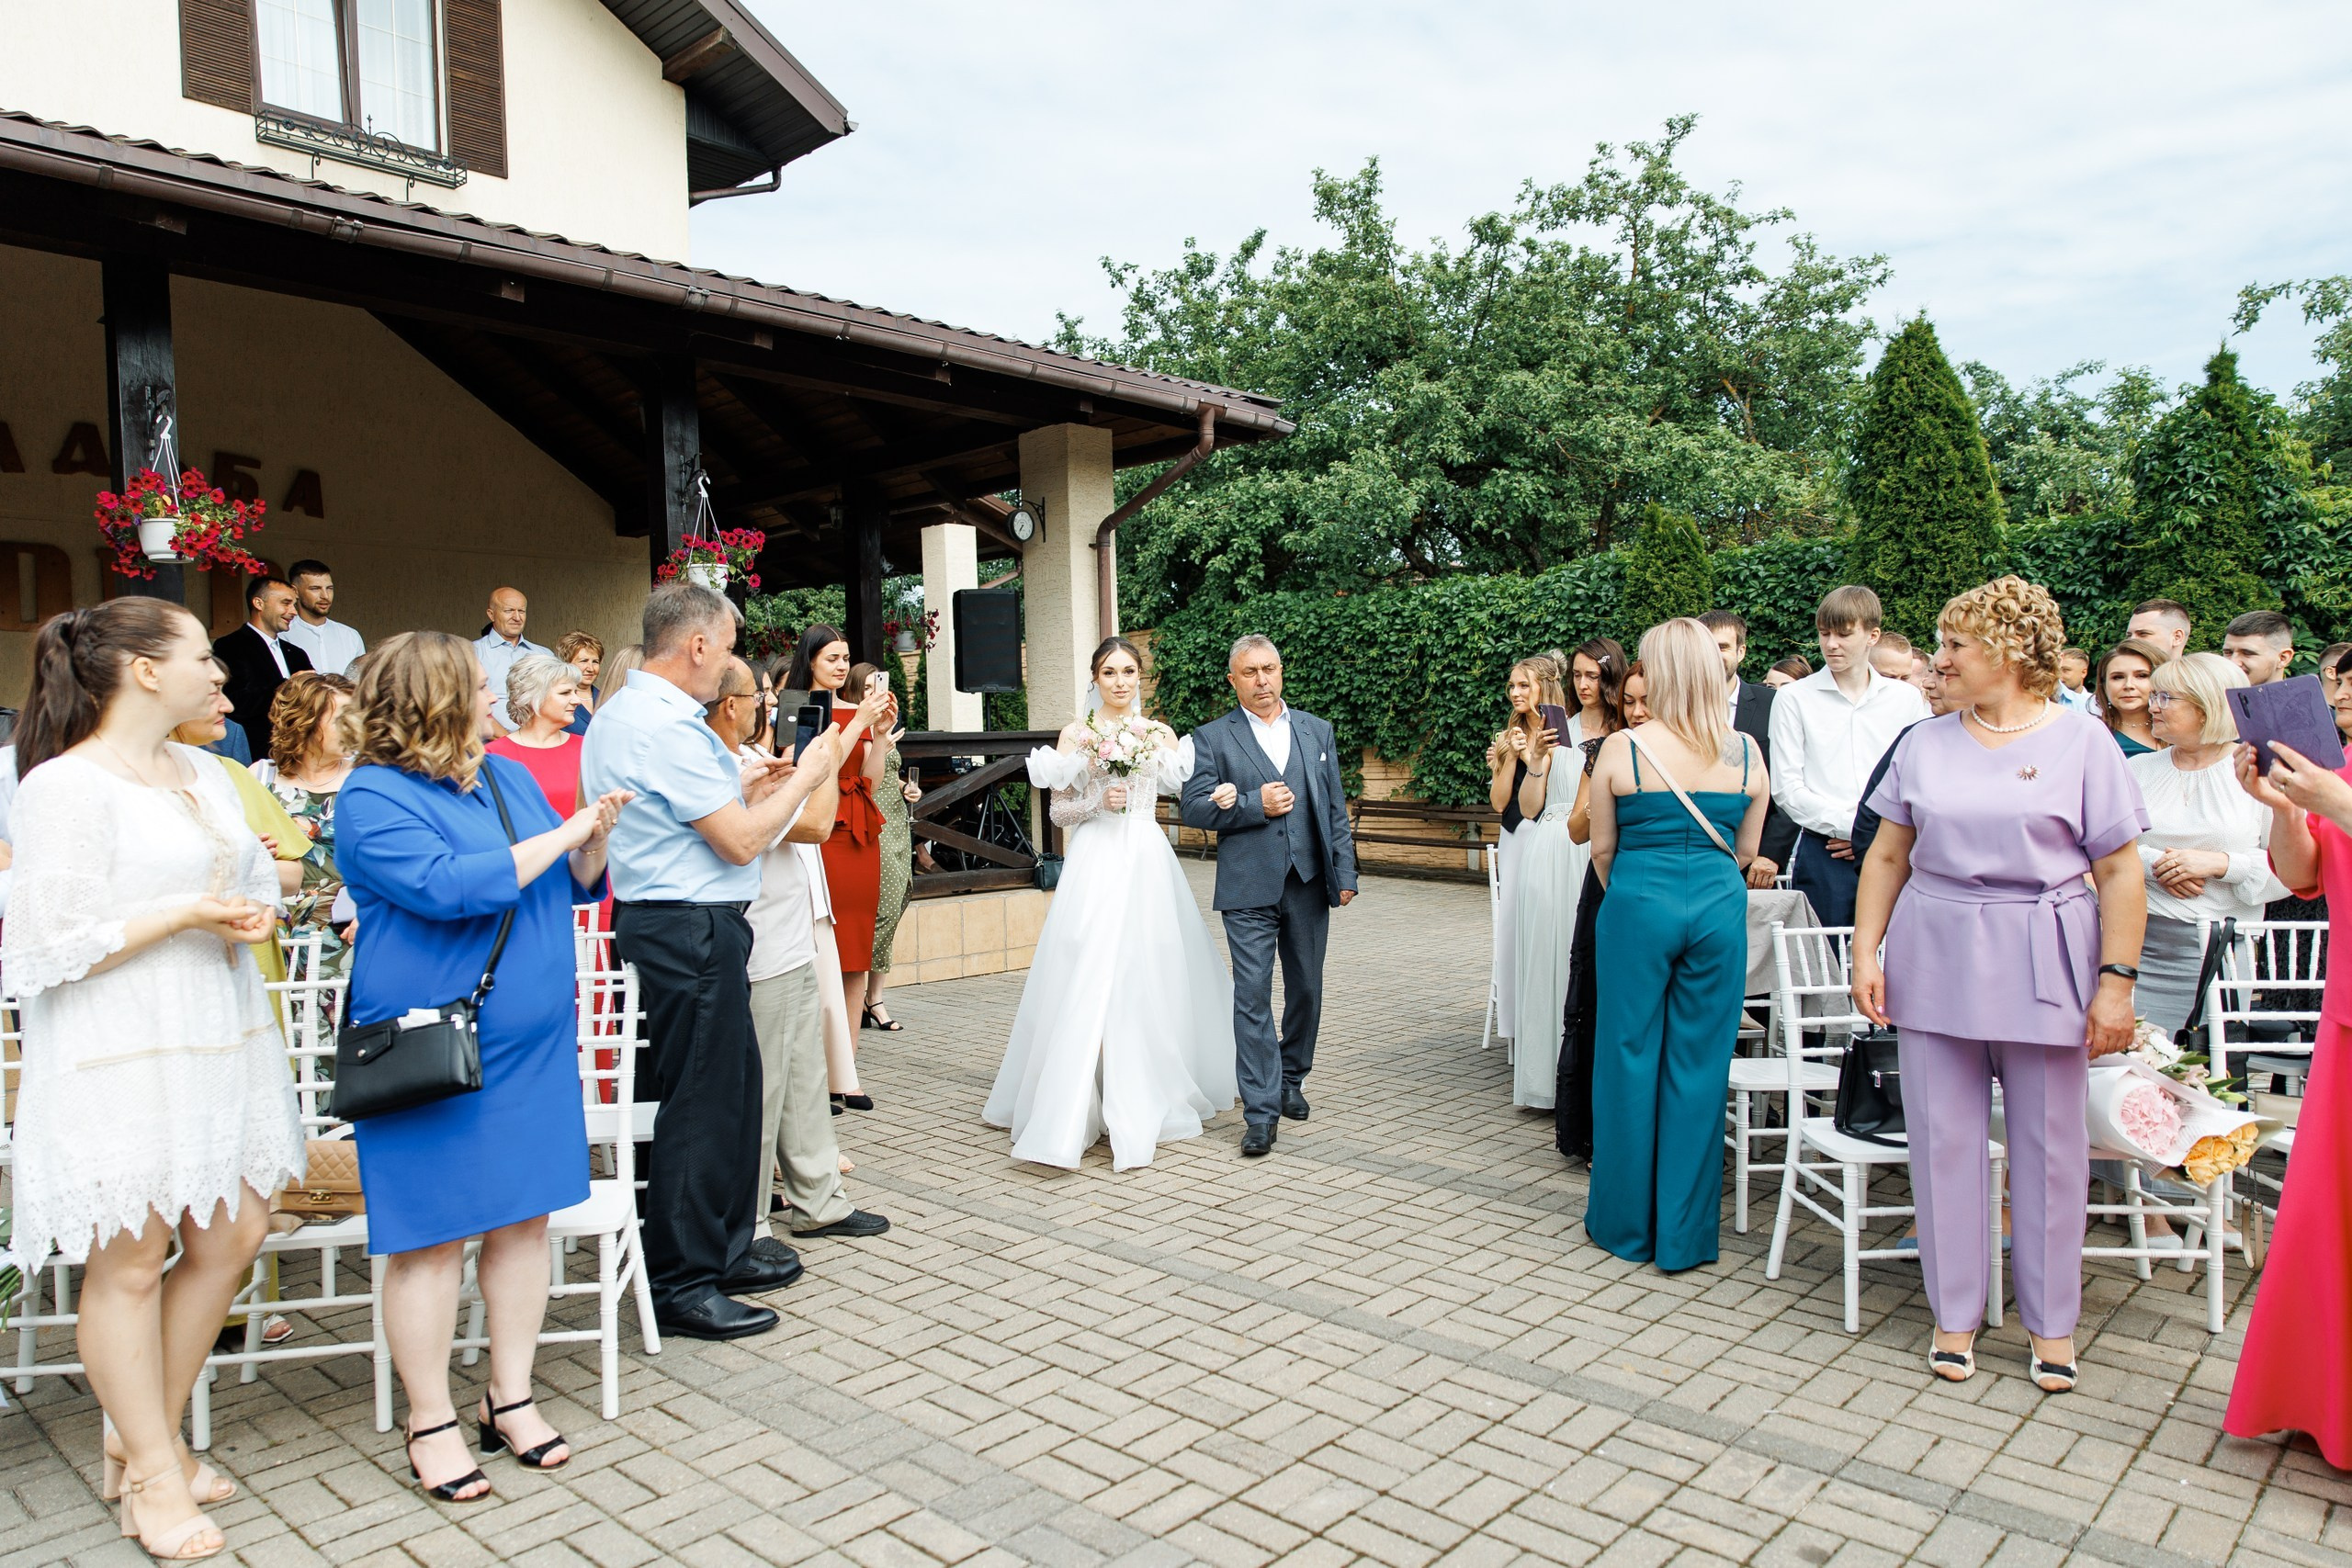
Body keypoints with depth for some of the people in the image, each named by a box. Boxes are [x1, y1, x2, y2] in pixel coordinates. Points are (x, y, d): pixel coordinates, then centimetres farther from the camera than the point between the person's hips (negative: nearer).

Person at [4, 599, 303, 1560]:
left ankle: (145, 1440, 30)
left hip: (221, 1040, 8)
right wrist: (183, 913, -17)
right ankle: (153, 1476, 20)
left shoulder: (205, 774, 12)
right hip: (120, 1057, -8)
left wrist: (253, 911, 1)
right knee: (128, 1262, 4)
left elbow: (255, 877, 22)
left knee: (231, 1238, 11)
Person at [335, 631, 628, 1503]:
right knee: (433, 1235, 4)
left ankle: (511, 1396, 26)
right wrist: (562, 836, -17)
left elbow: (572, 887, 17)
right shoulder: (375, 797, -11)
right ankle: (430, 1422, 20)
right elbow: (449, 885, -26)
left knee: (523, 1216, 11)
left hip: (532, 1041, 7)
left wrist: (596, 839, -4)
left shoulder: (508, 777, 11)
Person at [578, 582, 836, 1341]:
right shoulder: (667, 726, -20)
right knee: (700, 1102, -2)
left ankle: (723, 1249, 30)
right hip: (690, 931, -11)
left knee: (728, 1087, 18)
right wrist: (803, 779, -6)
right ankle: (683, 1286, 9)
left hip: (654, 917, 11)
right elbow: (740, 841, -18)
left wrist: (739, 785, 16)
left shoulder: (620, 711, 14)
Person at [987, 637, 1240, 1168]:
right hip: (1094, 863, -2)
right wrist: (1099, 802, -12)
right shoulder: (1075, 734, 6)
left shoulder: (1160, 735, 11)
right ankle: (1068, 1119, -3)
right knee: (1086, 984, -8)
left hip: (1148, 864, 2)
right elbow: (1058, 811, 4)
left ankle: (1146, 1107, 15)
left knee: (1147, 982, 3)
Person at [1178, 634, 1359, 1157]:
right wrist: (1254, 805, -14)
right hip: (1249, 888, -3)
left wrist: (1345, 873, 5)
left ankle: (1291, 1080, 33)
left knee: (1306, 990, 13)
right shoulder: (1212, 738, 3)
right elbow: (1195, 808, -4)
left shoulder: (1317, 731, 12)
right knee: (1253, 996, -6)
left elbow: (1336, 808, 11)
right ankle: (1261, 1111, -3)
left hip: (1309, 884, 3)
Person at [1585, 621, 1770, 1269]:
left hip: (1639, 905, -2)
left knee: (1631, 1058, 9)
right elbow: (1746, 848, 10)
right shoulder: (1746, 752, 1)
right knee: (1699, 1066, 9)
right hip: (1718, 907, 2)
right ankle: (1685, 1234, 18)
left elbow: (1602, 845, 2)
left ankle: (1626, 1222, 21)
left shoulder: (1621, 748, -7)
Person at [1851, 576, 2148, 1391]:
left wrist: (2116, 980, -8)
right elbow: (1888, 855, 9)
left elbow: (2120, 874, -3)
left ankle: (2052, 1322, 24)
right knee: (1944, 1139, 6)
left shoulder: (2081, 742, -1)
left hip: (2043, 968, -2)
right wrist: (1866, 951, 1)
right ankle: (1955, 1314, 20)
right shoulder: (1925, 743, 7)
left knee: (2048, 1144, 7)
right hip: (1935, 959, 2)